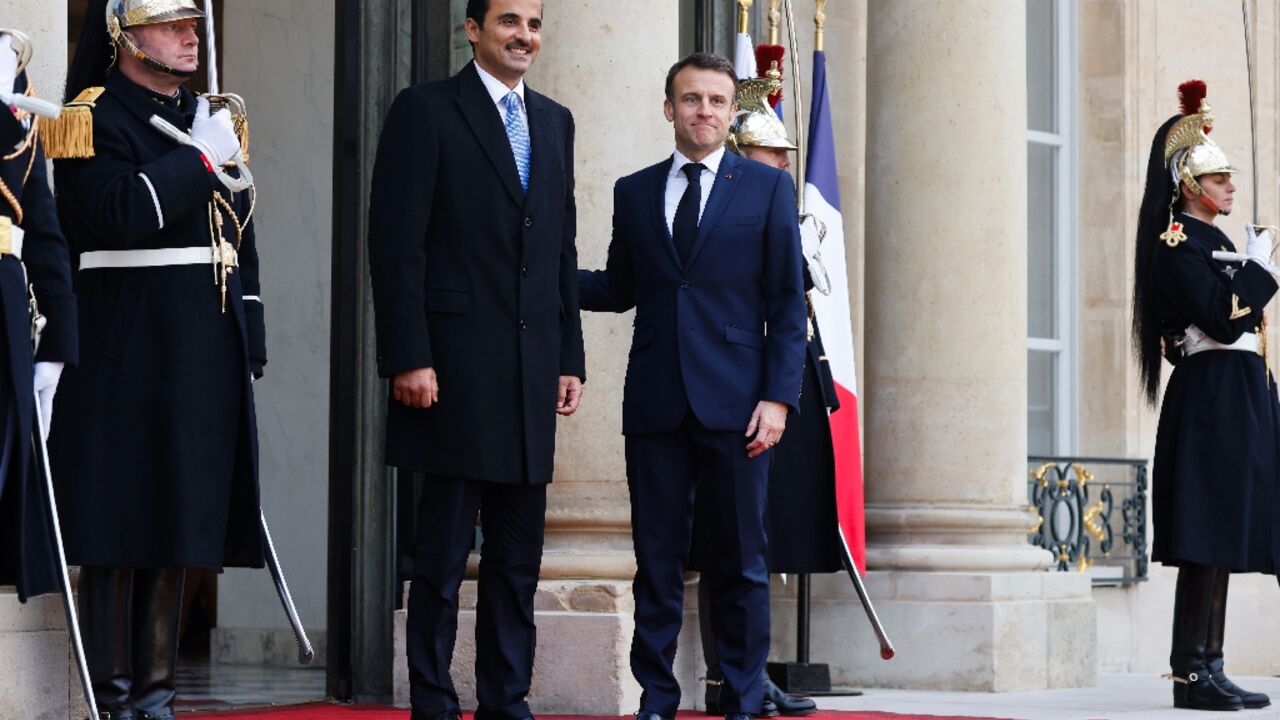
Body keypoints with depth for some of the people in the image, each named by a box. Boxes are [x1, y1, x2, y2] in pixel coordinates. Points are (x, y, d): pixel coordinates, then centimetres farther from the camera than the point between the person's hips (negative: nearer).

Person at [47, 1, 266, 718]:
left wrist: (249, 349, 14)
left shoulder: (213, 119, 17)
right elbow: (116, 215, -21)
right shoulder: (94, 119, -4)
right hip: (126, 355, -7)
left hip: (206, 357, 7)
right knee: (118, 527, -4)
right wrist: (196, 158, -14)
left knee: (180, 523, 8)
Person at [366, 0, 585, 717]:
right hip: (456, 364, -6)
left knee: (519, 552, 8)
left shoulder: (555, 121, 16)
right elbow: (396, 242, -8)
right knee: (444, 550, -2)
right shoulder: (426, 111, -3)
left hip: (532, 372, 6)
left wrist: (571, 356, 11)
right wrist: (408, 358, -15)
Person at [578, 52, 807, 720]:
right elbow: (621, 288, 16)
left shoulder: (768, 187, 5)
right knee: (657, 558, 4)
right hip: (656, 402, 2)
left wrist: (778, 396, -7)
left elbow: (788, 302, 2)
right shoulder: (634, 192, 13)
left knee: (741, 560, 2)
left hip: (734, 401, -2)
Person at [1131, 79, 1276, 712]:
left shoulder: (1212, 242, 21)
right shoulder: (1177, 240, -9)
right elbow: (1224, 318, -19)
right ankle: (1193, 673, -9)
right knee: (1207, 539, -10)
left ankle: (1207, 670, 10)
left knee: (1222, 540, 8)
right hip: (1210, 400, -10)